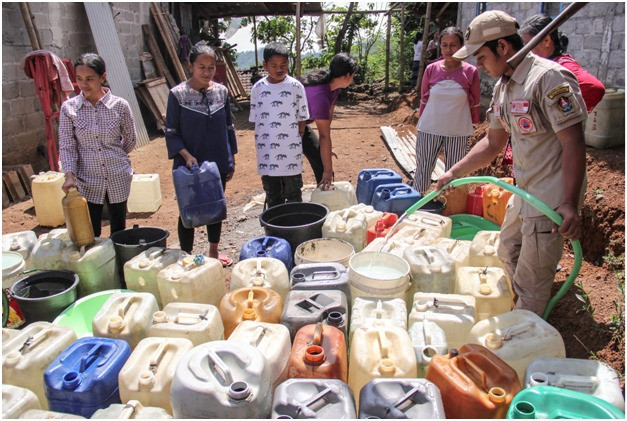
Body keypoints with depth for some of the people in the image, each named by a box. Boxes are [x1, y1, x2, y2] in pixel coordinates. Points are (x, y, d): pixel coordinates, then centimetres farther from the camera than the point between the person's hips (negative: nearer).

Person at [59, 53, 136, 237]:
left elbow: (130, 139, 8)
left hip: (118, 179, 0)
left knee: (118, 232, 12)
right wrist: (70, 175, -15)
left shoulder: (119, 105, -5)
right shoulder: (69, 108, -3)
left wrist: (114, 158, 11)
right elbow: (66, 146, -3)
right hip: (87, 181, 0)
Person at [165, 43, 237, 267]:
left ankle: (214, 251, 35)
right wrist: (186, 155, -20)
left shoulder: (221, 91, 1)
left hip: (218, 164, 4)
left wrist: (231, 160, 8)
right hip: (189, 165, -4)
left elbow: (229, 127, 8)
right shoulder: (177, 94, -10)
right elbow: (171, 133, -7)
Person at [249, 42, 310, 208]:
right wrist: (261, 146, 3)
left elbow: (302, 119, 2)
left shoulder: (296, 87, -4)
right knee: (272, 196, 14)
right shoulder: (258, 88, 1)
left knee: (293, 195, 10)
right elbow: (255, 120, 7)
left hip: (290, 153, -2)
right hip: (267, 154, 2)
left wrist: (294, 141, -3)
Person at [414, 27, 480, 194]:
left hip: (458, 133, -1)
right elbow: (424, 100, 8)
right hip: (429, 130, 1)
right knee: (422, 171, 5)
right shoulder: (431, 69, -1)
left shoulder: (471, 72, -5)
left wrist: (472, 127, 6)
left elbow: (474, 104, 3)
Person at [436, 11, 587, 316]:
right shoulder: (502, 86, 8)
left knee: (531, 279, 0)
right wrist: (455, 172, 7)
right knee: (508, 253, 25)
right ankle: (522, 319, 47)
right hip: (524, 190, 10)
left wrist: (569, 204, -30)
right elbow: (493, 142, 15)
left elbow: (573, 143, -24)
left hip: (553, 199, -10)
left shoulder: (549, 78, -20)